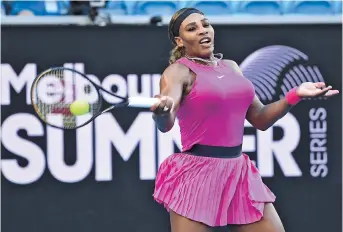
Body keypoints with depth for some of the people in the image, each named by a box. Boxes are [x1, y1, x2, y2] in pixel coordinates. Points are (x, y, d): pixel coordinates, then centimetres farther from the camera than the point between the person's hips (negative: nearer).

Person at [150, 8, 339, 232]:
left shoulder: (231, 67, 14)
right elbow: (166, 124, -23)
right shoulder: (179, 71, -6)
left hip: (238, 172, 6)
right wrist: (161, 111, -47)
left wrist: (295, 95, 3)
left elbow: (260, 119, 17)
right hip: (197, 176, -6)